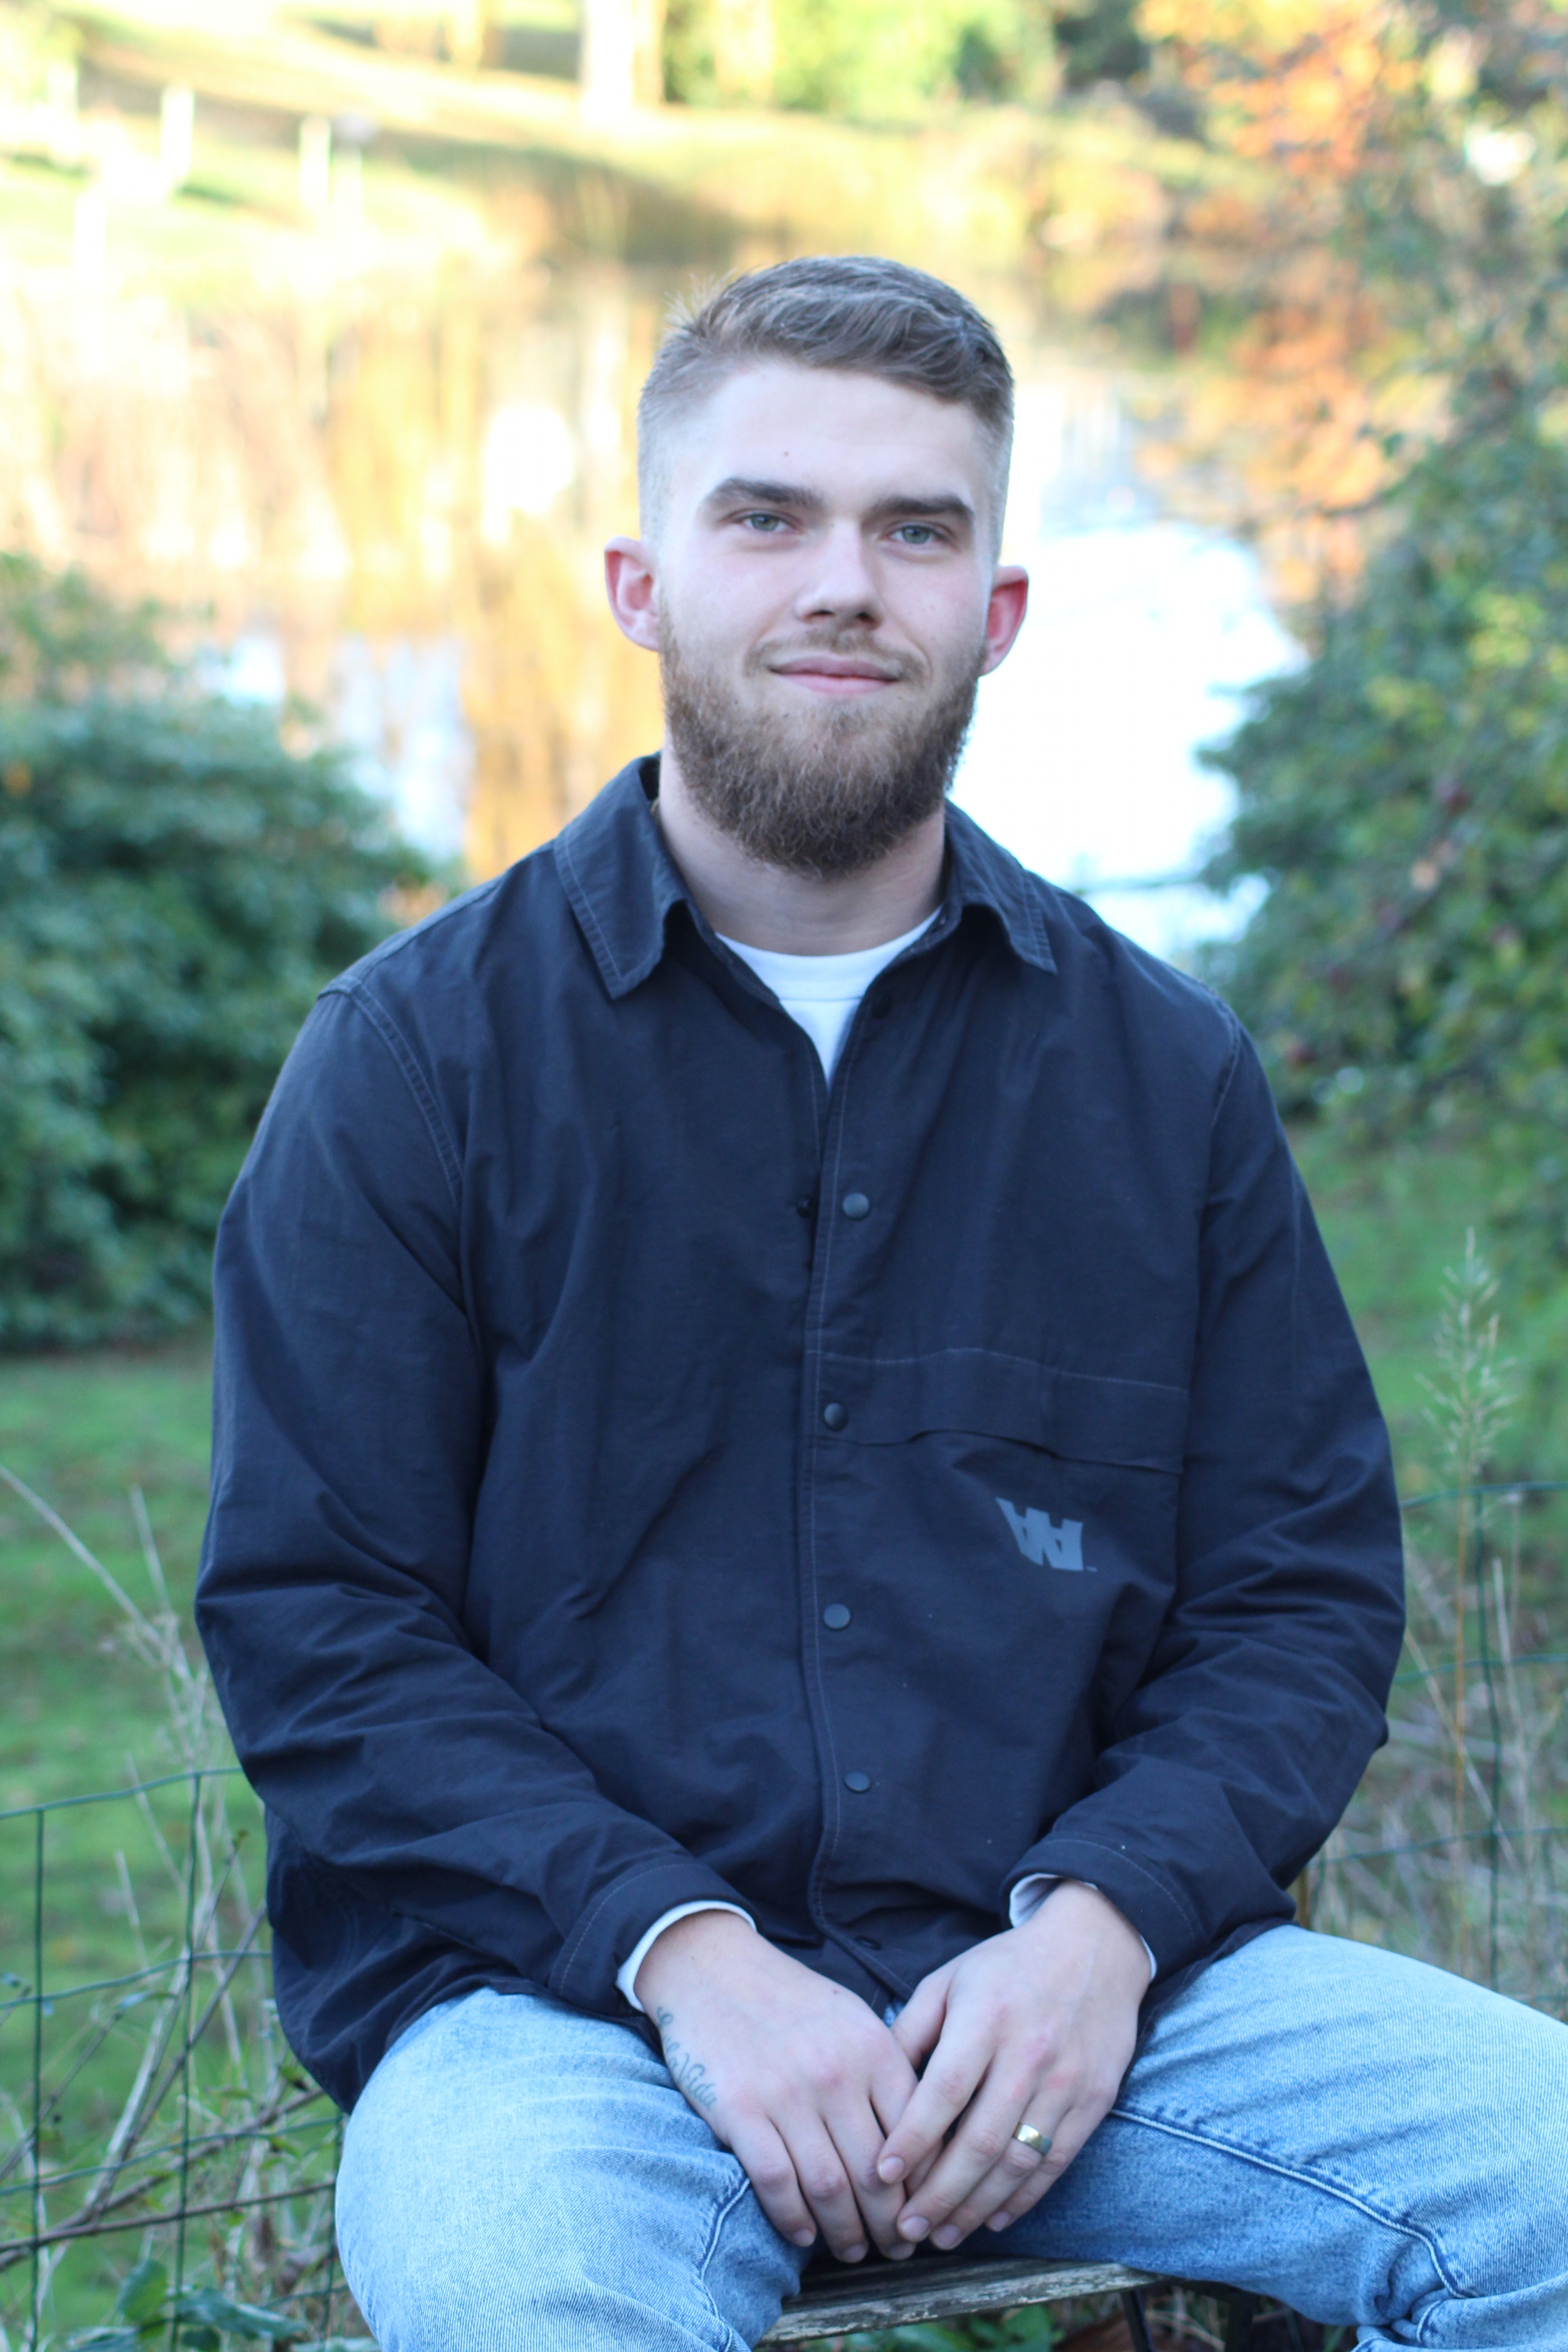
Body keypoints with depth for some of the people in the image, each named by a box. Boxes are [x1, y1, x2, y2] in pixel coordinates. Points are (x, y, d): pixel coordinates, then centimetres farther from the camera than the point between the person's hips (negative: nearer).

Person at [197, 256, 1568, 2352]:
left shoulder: (1166, 1070, 12)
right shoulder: (419, 1055, 3)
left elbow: (1308, 1586, 10)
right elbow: (311, 1618, -2)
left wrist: (1099, 1924, -9)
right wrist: (685, 1951, -15)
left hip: (1068, 1973, 4)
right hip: (559, 1996, -3)